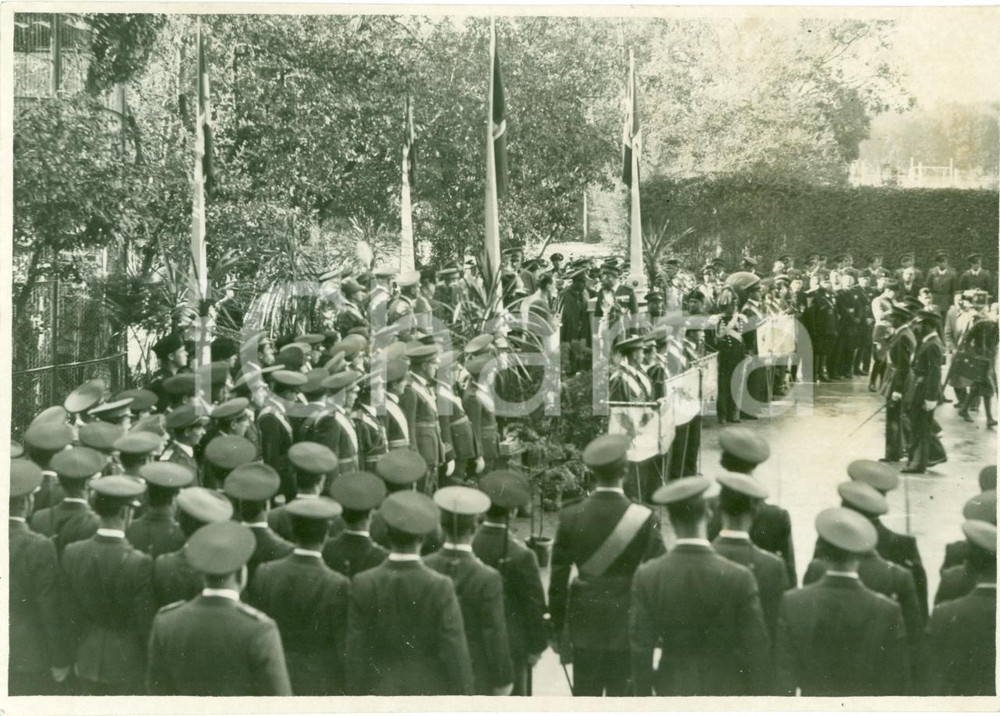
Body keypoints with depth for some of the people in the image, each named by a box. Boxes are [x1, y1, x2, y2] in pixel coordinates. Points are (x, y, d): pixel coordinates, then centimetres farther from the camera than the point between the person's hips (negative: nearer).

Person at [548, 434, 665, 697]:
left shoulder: (570, 517, -6)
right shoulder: (644, 518, -11)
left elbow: (558, 579, -2)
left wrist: (557, 631, 7)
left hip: (584, 627, 2)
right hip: (627, 626, -2)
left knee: (584, 698, 10)